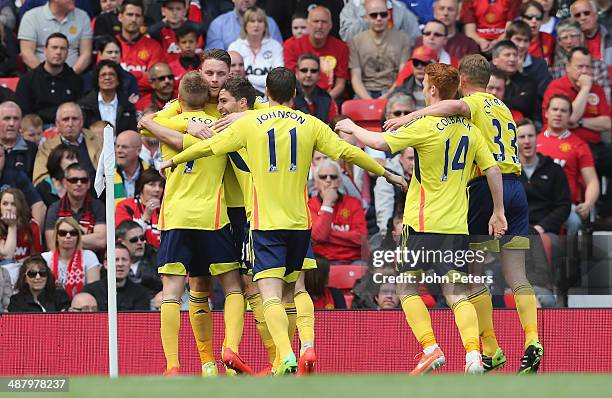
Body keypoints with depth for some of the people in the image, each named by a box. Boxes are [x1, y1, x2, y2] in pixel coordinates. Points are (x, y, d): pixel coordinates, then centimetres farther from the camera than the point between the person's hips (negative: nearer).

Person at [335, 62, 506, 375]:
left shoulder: (426, 126, -12)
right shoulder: (470, 129, 7)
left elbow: (380, 143, -15)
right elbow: (492, 169, 10)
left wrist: (351, 127, 3)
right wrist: (498, 212, 19)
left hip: (423, 222, -5)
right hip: (457, 226, 5)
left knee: (407, 287, 8)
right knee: (457, 295, 4)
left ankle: (431, 348, -4)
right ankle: (473, 353, -13)